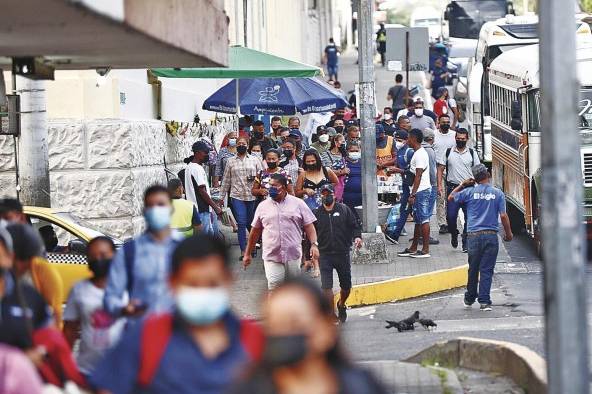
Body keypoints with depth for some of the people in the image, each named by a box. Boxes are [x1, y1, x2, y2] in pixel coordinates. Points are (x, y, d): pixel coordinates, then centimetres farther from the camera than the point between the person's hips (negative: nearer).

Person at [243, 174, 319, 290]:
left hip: (293, 255, 0)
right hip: (272, 256, 0)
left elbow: (309, 226, 1)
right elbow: (255, 231, 13)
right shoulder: (263, 206, 7)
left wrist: (314, 245, -13)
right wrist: (247, 254, 15)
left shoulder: (298, 204, 2)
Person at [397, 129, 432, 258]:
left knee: (424, 219, -7)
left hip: (421, 191, -11)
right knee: (418, 220, 15)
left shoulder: (420, 155, -17)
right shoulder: (418, 153, 16)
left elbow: (418, 176, -21)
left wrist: (413, 194, -22)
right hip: (419, 191, 11)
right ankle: (413, 248, 22)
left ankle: (426, 250, -6)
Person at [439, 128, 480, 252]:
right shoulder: (448, 152, 6)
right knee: (451, 216, -6)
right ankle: (454, 235, 23)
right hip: (452, 188, 0)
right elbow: (440, 169, 8)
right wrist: (440, 185, -3)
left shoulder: (472, 153, 6)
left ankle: (466, 244, 7)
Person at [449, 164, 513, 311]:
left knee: (473, 269, 14)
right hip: (491, 235, -1)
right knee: (487, 270, 1)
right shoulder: (498, 193, -1)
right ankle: (484, 301, -4)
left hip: (474, 235, 1)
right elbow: (503, 216, -2)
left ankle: (469, 299, 27)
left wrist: (462, 185, 22)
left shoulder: (470, 192, -1)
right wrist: (508, 233, 10)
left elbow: (451, 198, 14)